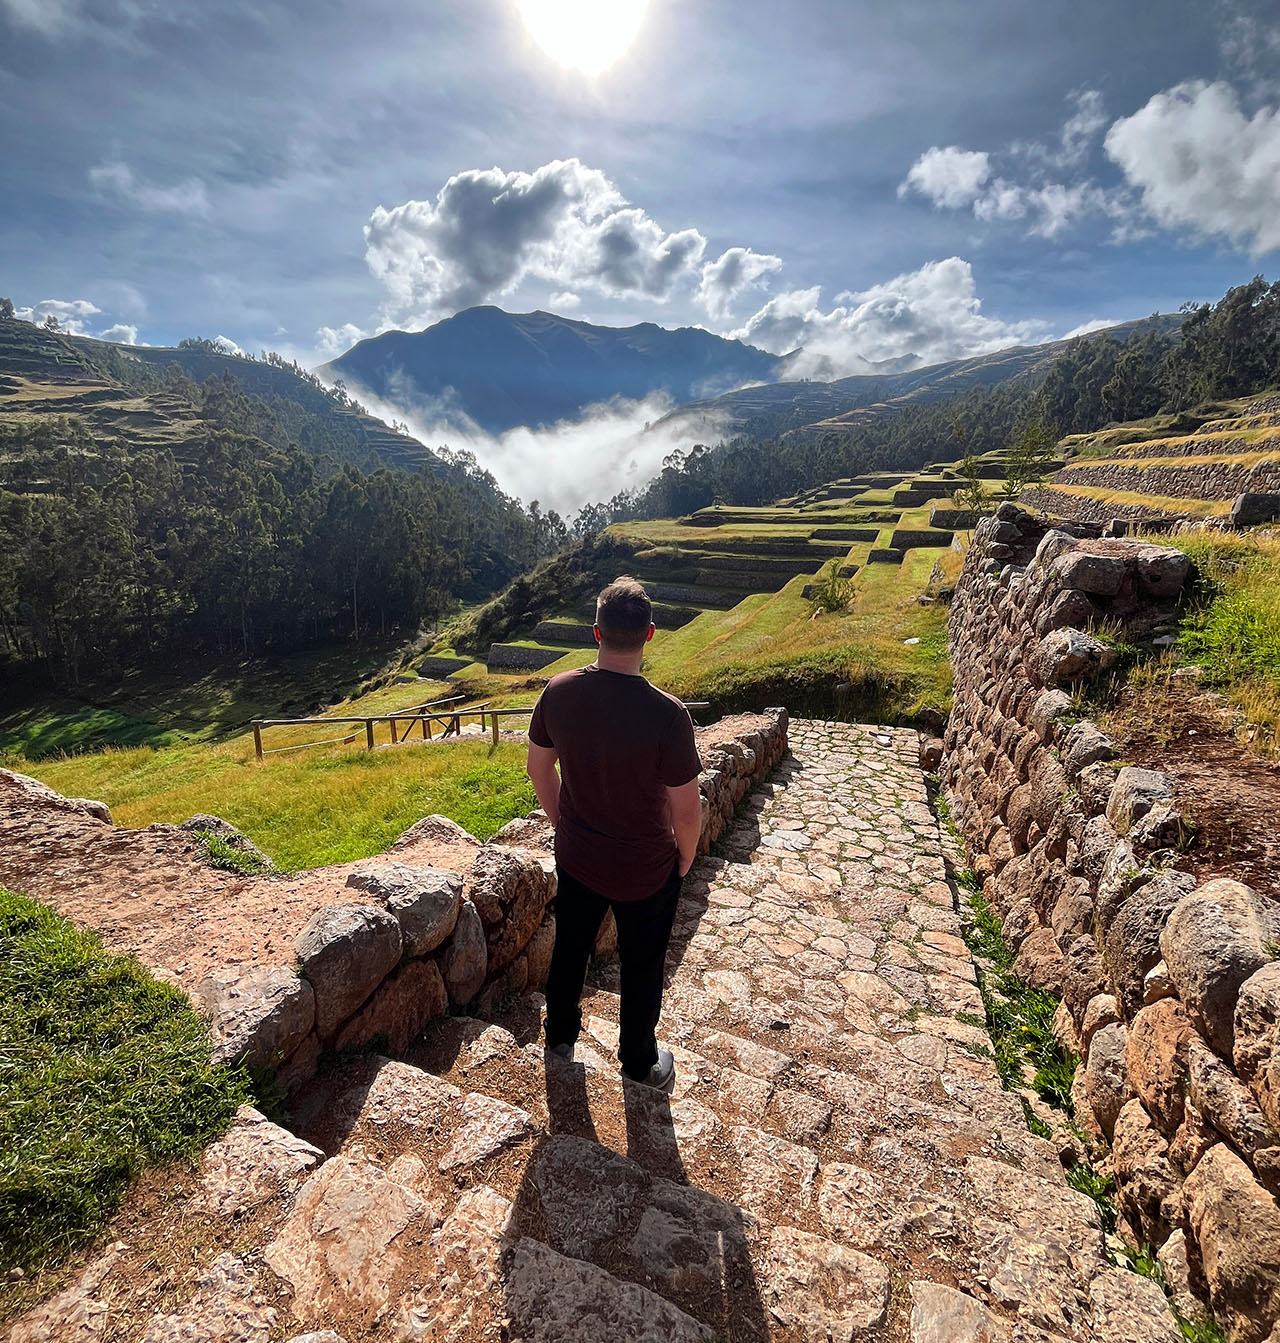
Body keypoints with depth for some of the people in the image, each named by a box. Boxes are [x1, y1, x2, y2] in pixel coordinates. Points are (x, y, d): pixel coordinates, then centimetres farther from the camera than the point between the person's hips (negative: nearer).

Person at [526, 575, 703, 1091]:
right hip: (646, 873, -3)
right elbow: (686, 808, -20)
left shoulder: (558, 692, -16)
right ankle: (640, 1063, 44)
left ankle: (560, 1036, 52)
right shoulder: (667, 714, -30)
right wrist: (684, 860, 0)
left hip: (576, 859, 4)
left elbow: (538, 767, -1)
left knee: (569, 950, 27)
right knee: (641, 969, 21)